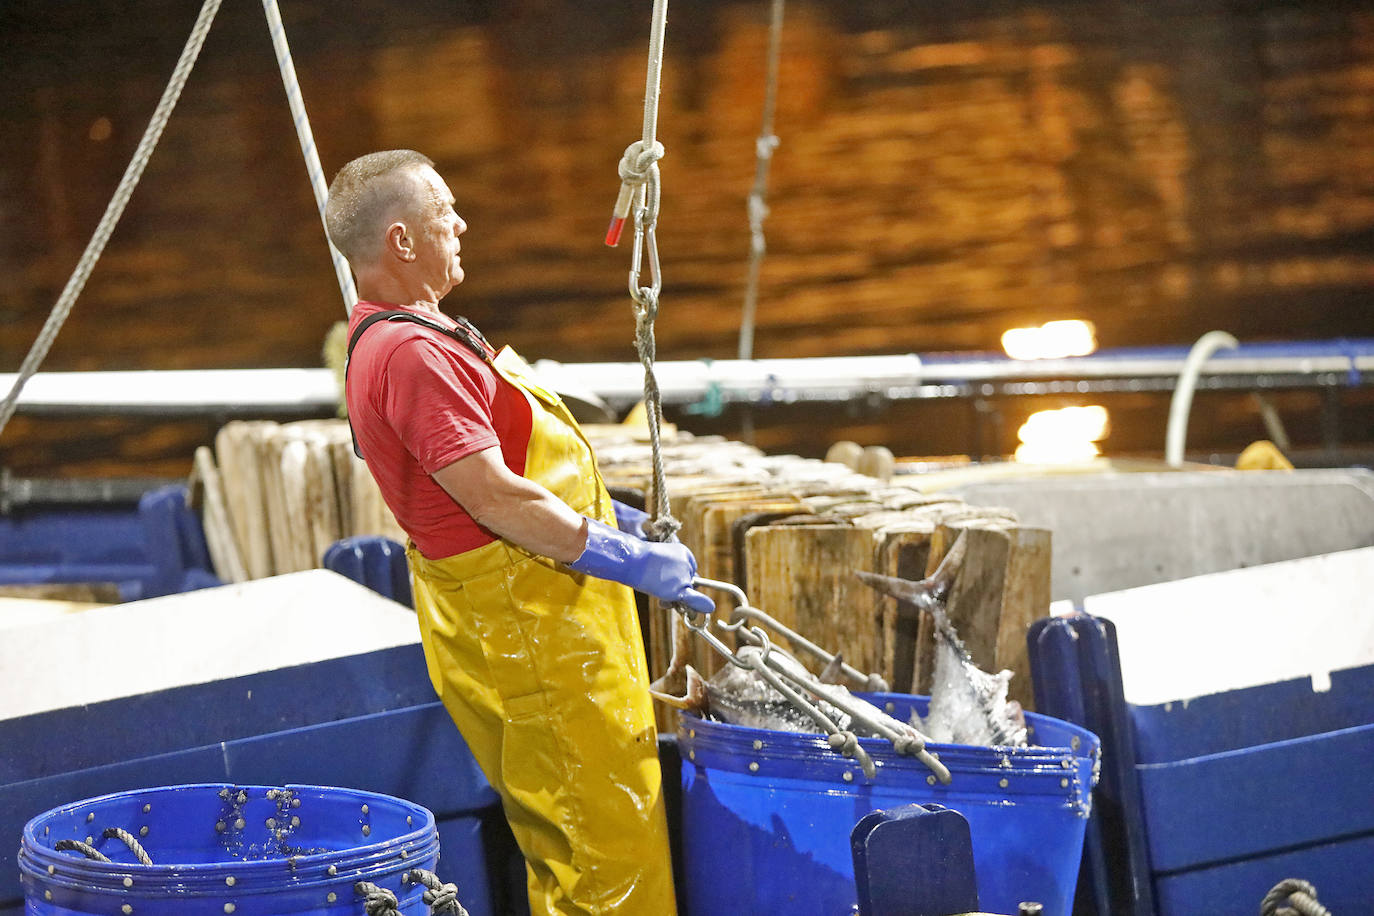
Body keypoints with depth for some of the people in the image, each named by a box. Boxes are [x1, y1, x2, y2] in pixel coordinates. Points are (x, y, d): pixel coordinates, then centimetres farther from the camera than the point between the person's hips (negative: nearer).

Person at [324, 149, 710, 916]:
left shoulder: (408, 335, 14)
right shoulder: (408, 351, -22)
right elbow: (492, 497, -24)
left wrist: (602, 516, 22)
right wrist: (627, 559, -18)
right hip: (521, 618, -11)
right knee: (607, 831, -8)